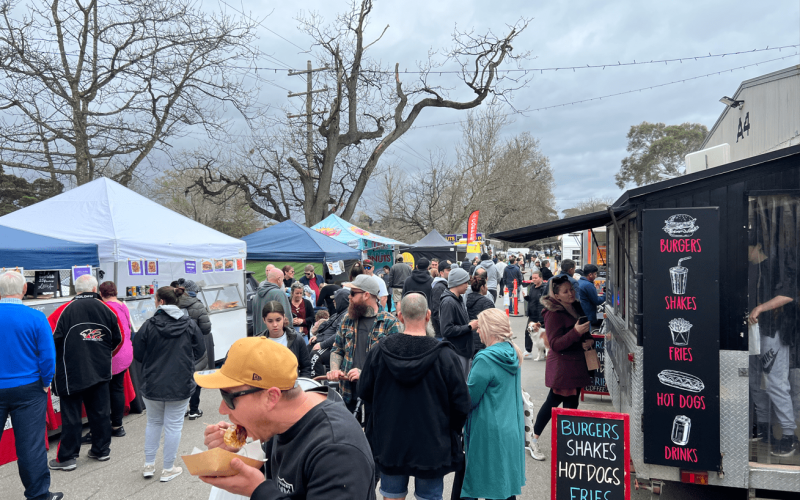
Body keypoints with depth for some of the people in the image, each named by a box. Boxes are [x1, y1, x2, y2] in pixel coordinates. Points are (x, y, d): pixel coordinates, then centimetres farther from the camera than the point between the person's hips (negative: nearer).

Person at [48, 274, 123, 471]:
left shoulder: (65, 310, -10)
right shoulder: (107, 310, 1)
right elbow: (118, 340, 10)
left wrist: (55, 359, 8)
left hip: (72, 371, -3)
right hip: (101, 371, 3)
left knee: (70, 414, 4)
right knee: (100, 411, 12)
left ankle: (67, 458, 10)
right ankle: (101, 449, 22)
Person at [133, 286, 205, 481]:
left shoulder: (149, 325, -11)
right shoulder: (190, 324, -5)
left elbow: (138, 353, -5)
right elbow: (200, 351, 1)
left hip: (152, 384, 0)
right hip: (180, 385, 0)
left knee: (153, 423, 19)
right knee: (173, 426, 8)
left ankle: (149, 465, 26)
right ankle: (168, 469, 16)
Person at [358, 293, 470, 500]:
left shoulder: (378, 351, -10)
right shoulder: (445, 356, -17)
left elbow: (365, 393, 3)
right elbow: (461, 404, -9)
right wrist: (451, 433, 10)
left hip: (388, 443, 2)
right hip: (431, 446, -2)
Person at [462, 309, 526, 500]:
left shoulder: (485, 359, -21)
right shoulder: (513, 353, 4)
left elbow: (469, 399, -17)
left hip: (491, 432, -8)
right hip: (512, 429, 8)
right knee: (508, 484, 18)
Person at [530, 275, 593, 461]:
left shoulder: (577, 308, 7)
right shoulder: (554, 314, -18)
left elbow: (585, 332, 20)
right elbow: (555, 344, -22)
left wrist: (589, 340, -3)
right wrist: (576, 332, -33)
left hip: (576, 365, 8)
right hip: (561, 366, -8)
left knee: (571, 403, 13)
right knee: (553, 402, -2)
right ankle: (534, 442, 11)